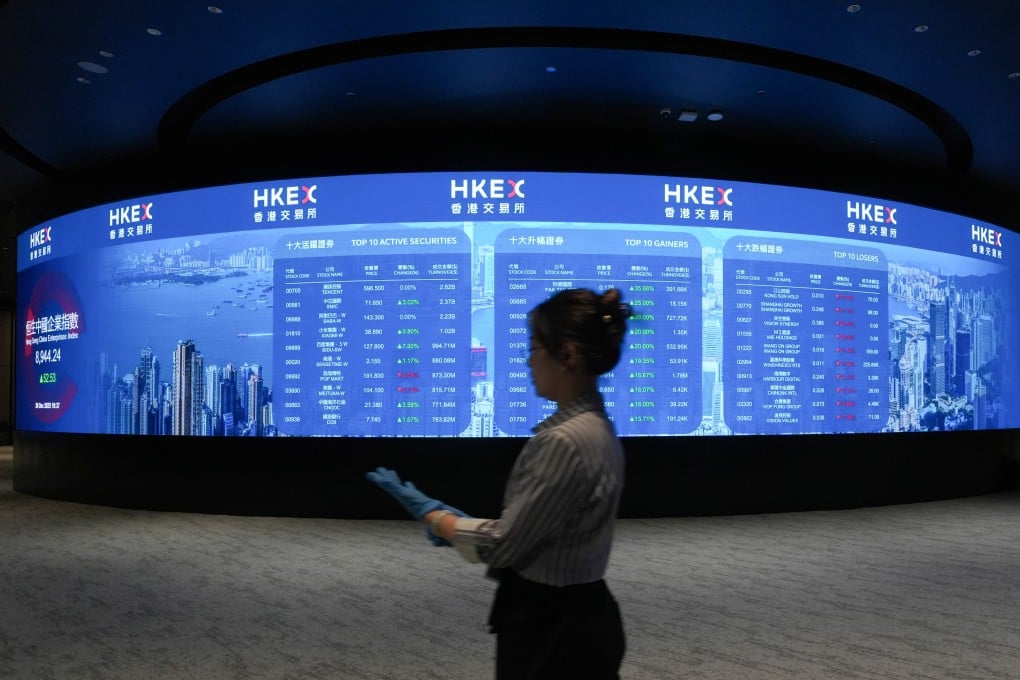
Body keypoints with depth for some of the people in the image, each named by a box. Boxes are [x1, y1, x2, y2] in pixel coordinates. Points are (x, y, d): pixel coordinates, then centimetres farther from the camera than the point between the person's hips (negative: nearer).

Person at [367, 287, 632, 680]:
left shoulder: (566, 440, -27)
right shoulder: (592, 425, 4)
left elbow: (501, 544, -19)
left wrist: (426, 509, -5)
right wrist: (457, 520, 5)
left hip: (552, 630, -9)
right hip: (572, 618, 9)